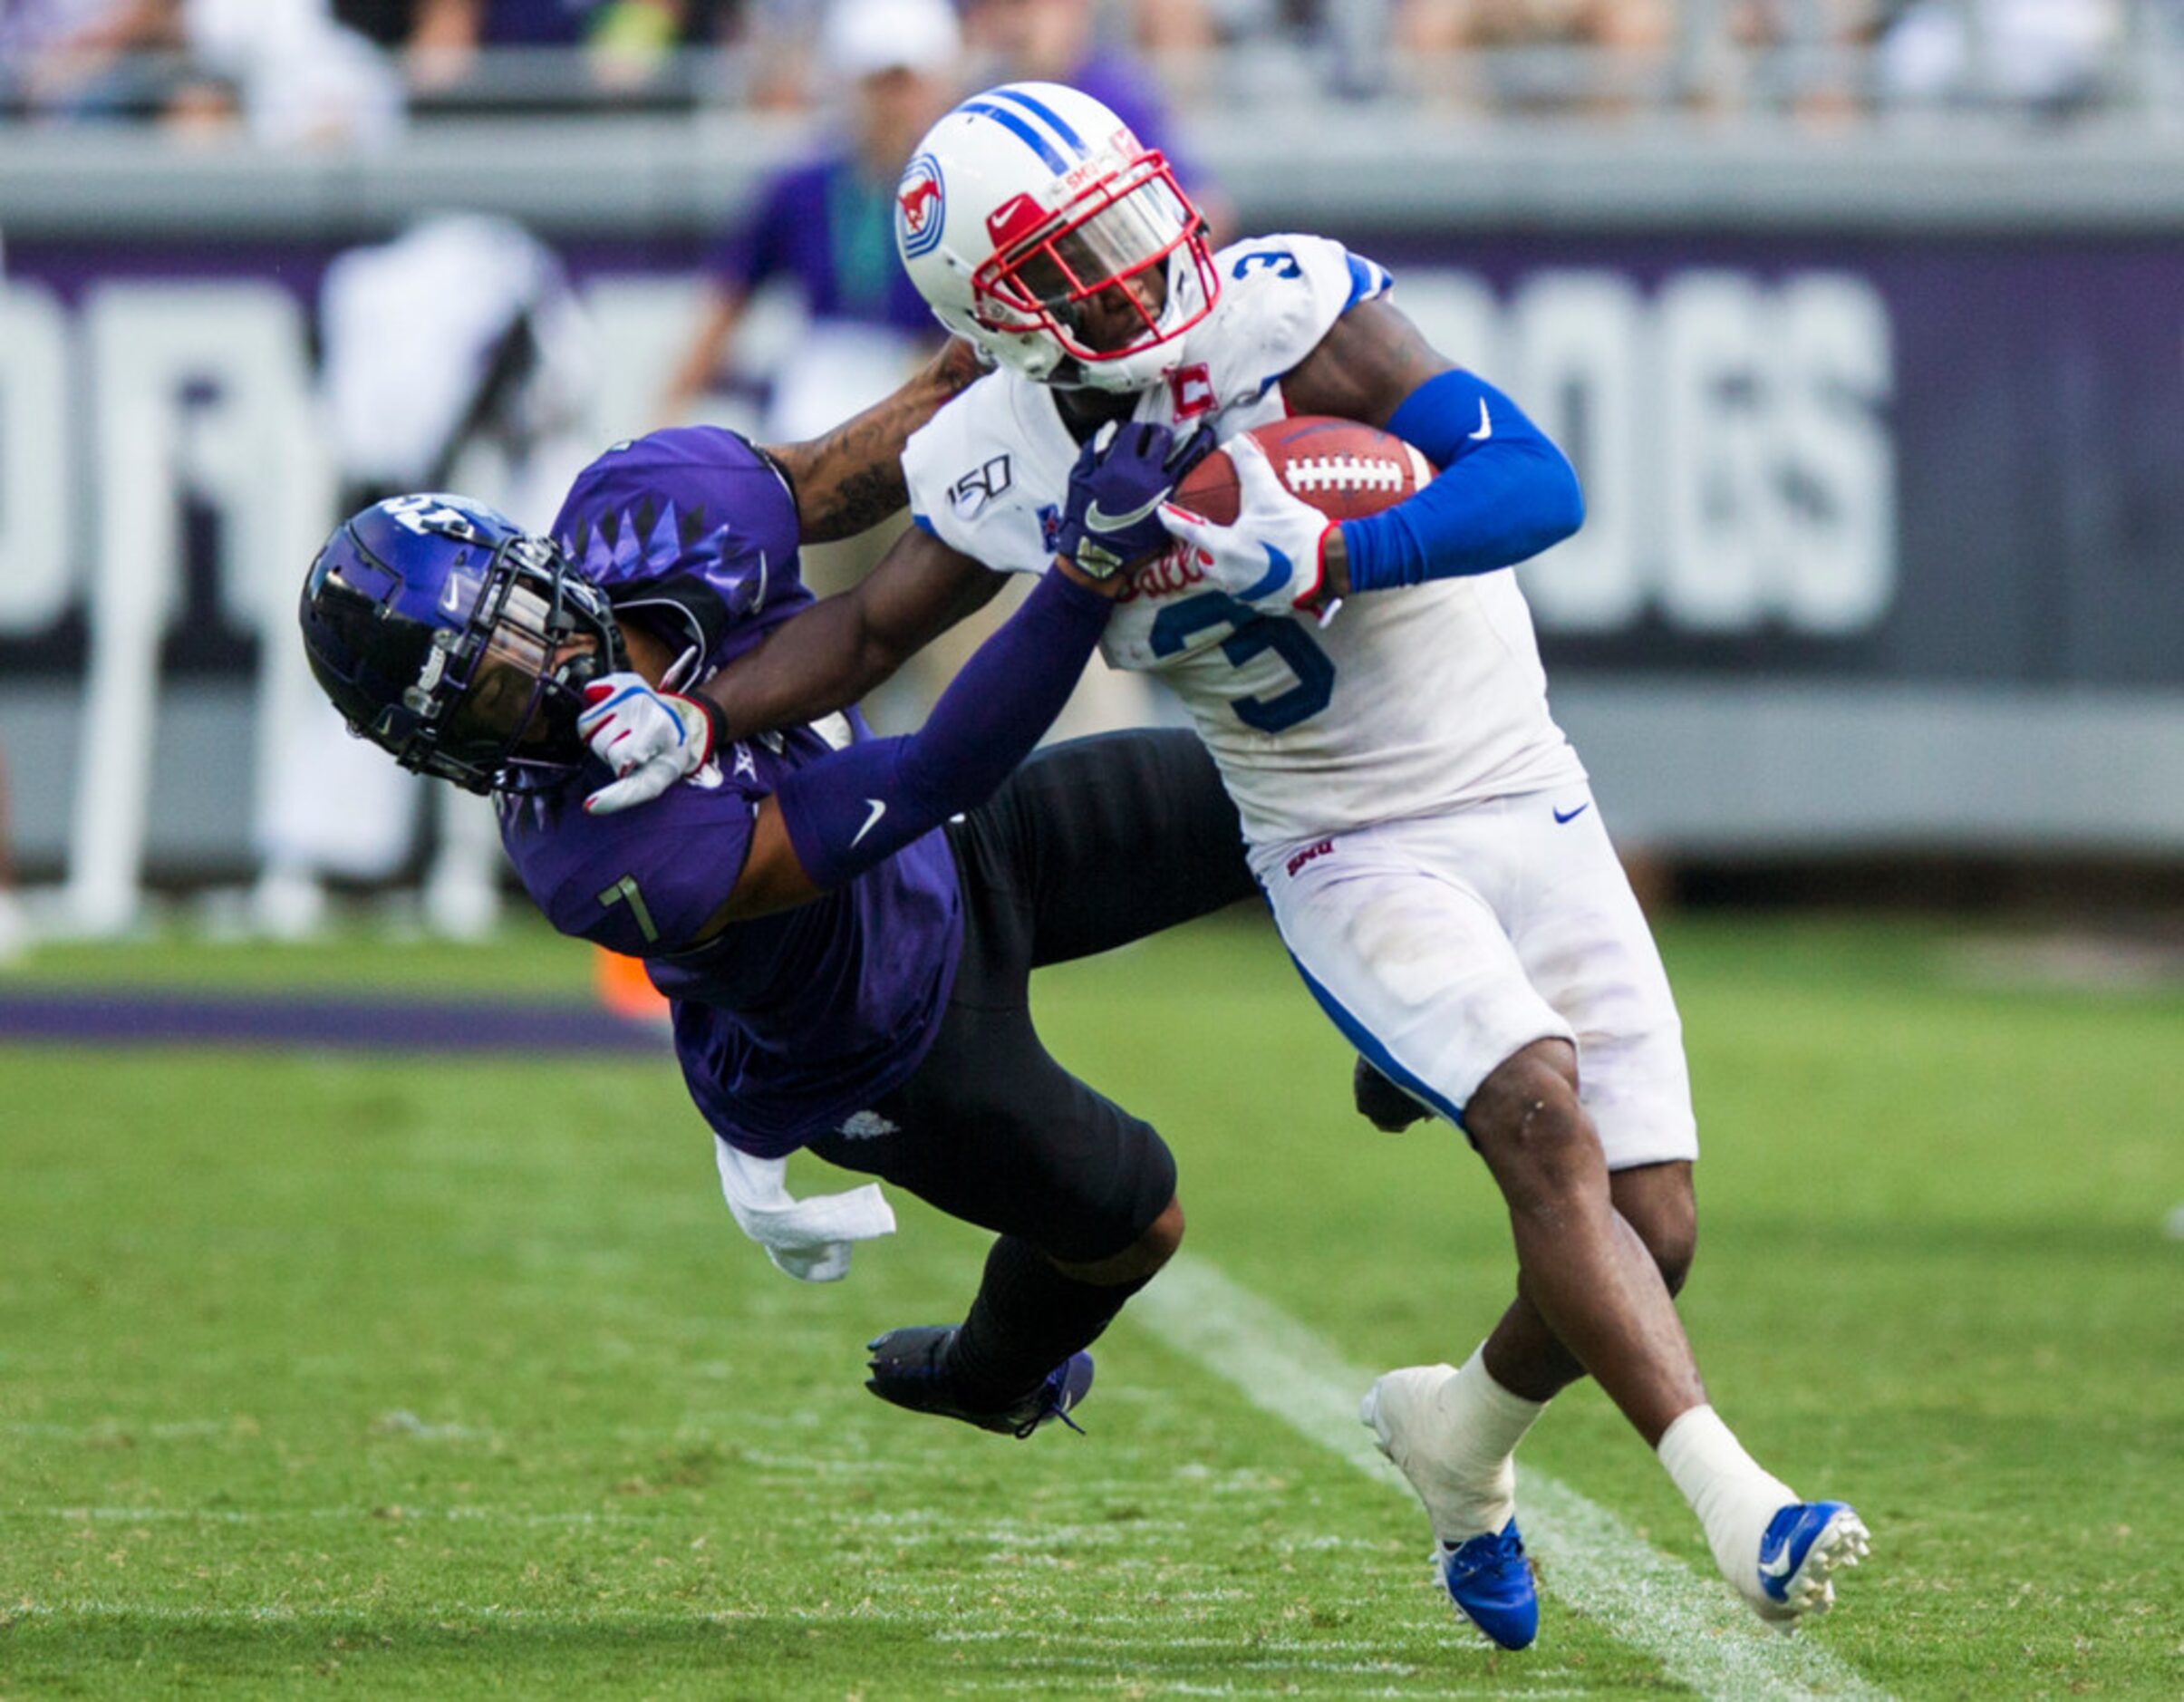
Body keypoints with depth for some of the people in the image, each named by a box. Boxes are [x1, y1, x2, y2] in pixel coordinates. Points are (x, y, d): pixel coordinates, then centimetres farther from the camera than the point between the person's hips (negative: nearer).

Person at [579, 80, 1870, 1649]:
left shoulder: (1285, 312, -18)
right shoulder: (1007, 469, -8)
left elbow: (1538, 485, -24)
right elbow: (868, 631, 10)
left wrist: (1305, 558, -35)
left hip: (1526, 805, 0)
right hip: (1345, 856, 0)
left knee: (1649, 1232, -2)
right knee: (1544, 1125, -27)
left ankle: (1462, 1432, 28)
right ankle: (1735, 1502, -31)